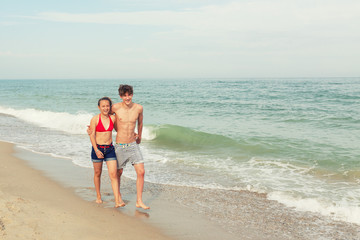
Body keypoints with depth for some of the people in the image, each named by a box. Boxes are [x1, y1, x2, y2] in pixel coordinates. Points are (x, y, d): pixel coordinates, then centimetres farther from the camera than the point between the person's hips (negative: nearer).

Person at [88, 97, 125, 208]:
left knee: (114, 174, -8)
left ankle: (117, 201, -10)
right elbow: (92, 135, -8)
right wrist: (96, 150, -14)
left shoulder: (113, 118, 3)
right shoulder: (95, 119, -8)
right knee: (97, 173, 13)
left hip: (110, 149, 2)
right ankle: (98, 196, 32)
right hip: (98, 148, -2)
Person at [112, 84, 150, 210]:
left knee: (141, 172, -8)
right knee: (118, 173, 11)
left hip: (133, 145, 2)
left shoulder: (138, 108, -4)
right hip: (120, 146, -2)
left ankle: (139, 201, 0)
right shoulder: (115, 107, -12)